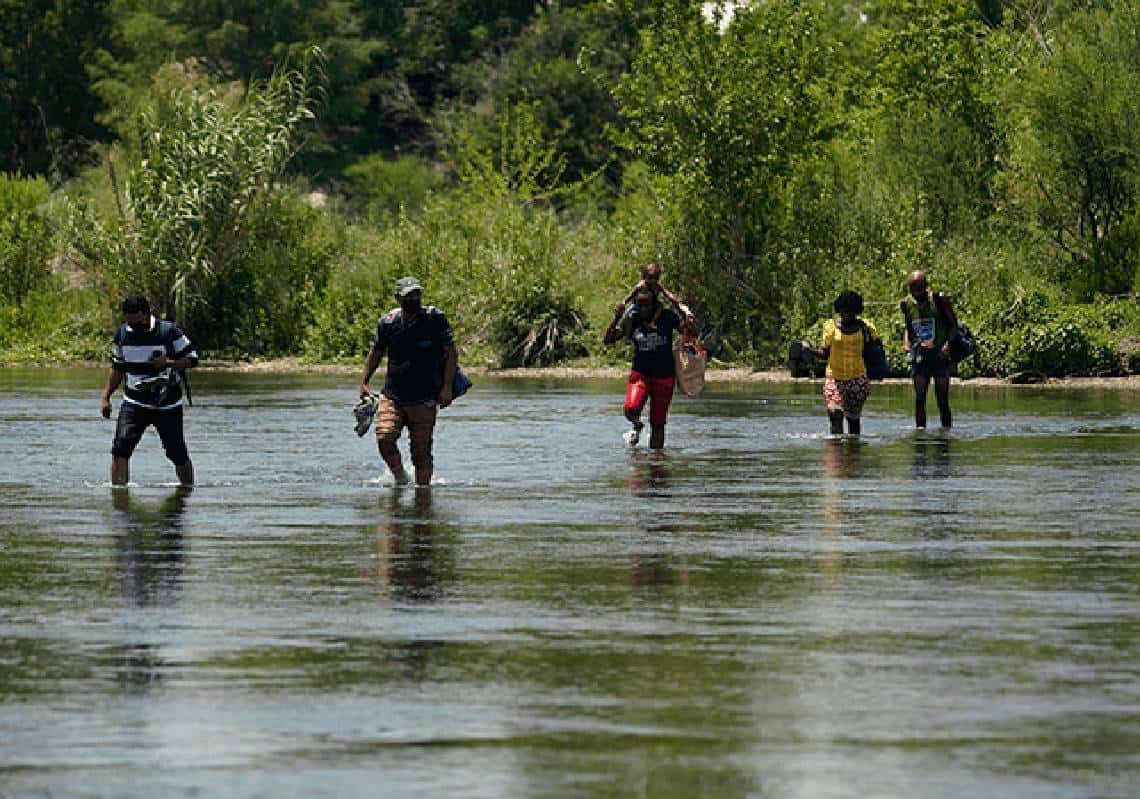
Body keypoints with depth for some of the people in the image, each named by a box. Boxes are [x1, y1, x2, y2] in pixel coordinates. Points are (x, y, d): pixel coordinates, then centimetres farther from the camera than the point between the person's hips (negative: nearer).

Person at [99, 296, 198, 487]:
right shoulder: (123, 334, 2)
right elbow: (117, 369, 14)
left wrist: (168, 362, -23)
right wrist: (105, 398, 8)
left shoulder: (168, 332, -11)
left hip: (167, 405, -2)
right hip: (134, 404, 2)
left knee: (178, 454, 7)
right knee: (120, 448, -18)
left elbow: (192, 359, -6)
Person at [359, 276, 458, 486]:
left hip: (424, 401, -2)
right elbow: (376, 352, 18)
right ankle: (400, 477, 6)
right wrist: (363, 383, 13)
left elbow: (451, 352, -1)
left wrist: (447, 387, -8)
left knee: (422, 452, 0)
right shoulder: (388, 321, 3)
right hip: (392, 397, 2)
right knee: (384, 438, -17)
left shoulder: (435, 318, -4)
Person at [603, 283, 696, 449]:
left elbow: (691, 327, -16)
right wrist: (617, 318, -17)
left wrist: (680, 307, -27)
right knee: (631, 410, -22)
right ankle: (637, 426, 12)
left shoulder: (667, 316, -7)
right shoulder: (631, 319, -3)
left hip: (664, 375, -1)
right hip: (640, 373, 1)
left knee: (658, 423, 4)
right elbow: (608, 339, -4)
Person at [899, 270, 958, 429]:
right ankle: (920, 428, -1)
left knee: (942, 400, 0)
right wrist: (907, 345, 4)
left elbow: (954, 325, -1)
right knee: (919, 398, -5)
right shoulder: (906, 304, 3)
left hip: (940, 356, -2)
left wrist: (947, 345, -15)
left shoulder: (939, 300, -7)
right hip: (919, 356, 2)